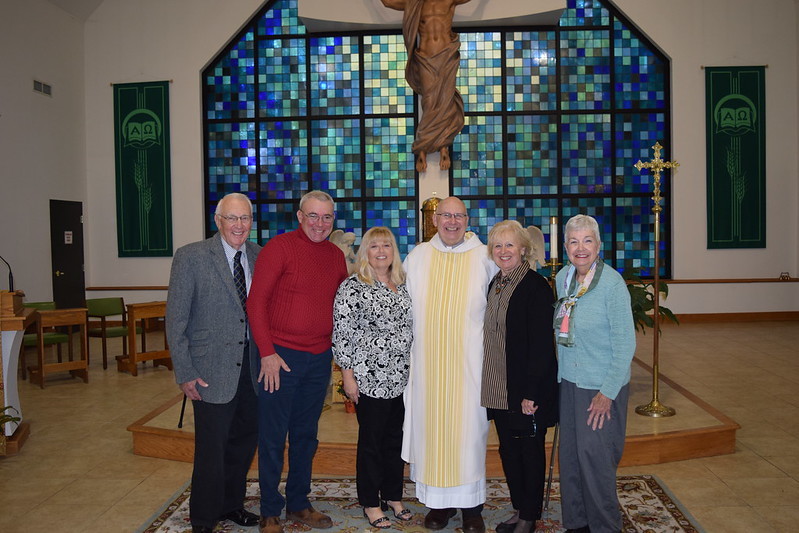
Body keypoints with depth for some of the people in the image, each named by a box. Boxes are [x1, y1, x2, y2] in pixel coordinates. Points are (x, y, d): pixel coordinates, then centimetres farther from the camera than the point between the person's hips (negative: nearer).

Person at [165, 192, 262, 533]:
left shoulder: (260, 257, 5)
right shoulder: (191, 257, -8)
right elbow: (175, 319, -8)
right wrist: (184, 373, -11)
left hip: (252, 370, 5)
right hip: (213, 372, -5)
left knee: (245, 441, 17)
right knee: (211, 449, 3)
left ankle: (231, 504, 39)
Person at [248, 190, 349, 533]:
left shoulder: (336, 255, 8)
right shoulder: (279, 247, -9)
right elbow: (256, 301, -12)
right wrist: (267, 352, -15)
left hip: (319, 358, 6)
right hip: (280, 357, -5)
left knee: (306, 436, 16)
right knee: (273, 438, 5)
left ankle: (299, 504, 31)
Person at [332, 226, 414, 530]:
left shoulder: (403, 286, 10)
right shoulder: (353, 287, -8)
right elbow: (342, 333, -10)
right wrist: (348, 375, -12)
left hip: (402, 378, 5)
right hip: (369, 379, -5)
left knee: (396, 438, 14)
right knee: (371, 440, 6)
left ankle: (394, 496, 30)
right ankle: (371, 503, 21)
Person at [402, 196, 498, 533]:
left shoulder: (485, 257, 1)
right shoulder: (418, 257, 7)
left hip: (469, 362, -2)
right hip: (428, 361, 2)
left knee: (468, 428, 2)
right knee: (431, 426, 5)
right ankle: (439, 501, 20)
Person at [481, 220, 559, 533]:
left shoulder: (536, 286, -15)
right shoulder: (494, 284, 9)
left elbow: (541, 343, -18)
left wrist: (532, 393, -21)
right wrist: (488, 384, 11)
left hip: (526, 388, -7)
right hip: (499, 388, 7)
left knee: (530, 450, 8)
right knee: (508, 449, 16)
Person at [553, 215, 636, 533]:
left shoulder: (612, 284, -16)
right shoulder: (563, 278, 4)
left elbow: (625, 344, -14)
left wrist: (607, 393, -15)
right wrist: (561, 372, 11)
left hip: (602, 387, -6)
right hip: (569, 382, 6)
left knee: (596, 457, 1)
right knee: (570, 455, 12)